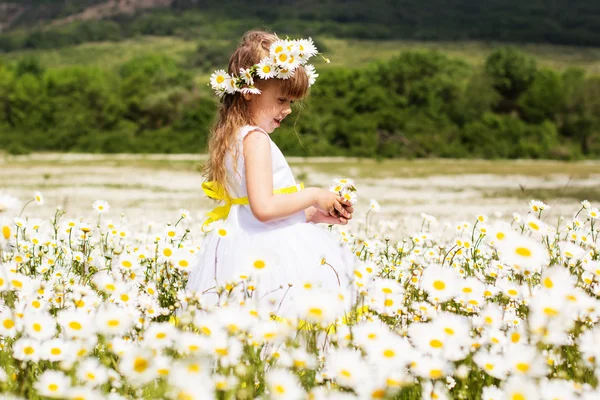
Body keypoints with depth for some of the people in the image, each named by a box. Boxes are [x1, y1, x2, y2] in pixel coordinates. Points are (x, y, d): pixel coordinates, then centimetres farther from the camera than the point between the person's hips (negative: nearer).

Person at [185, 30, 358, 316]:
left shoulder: (231, 138, 19)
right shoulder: (256, 138, -10)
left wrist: (315, 214, 18)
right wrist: (313, 196, -6)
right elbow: (264, 207, -20)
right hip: (269, 255, -10)